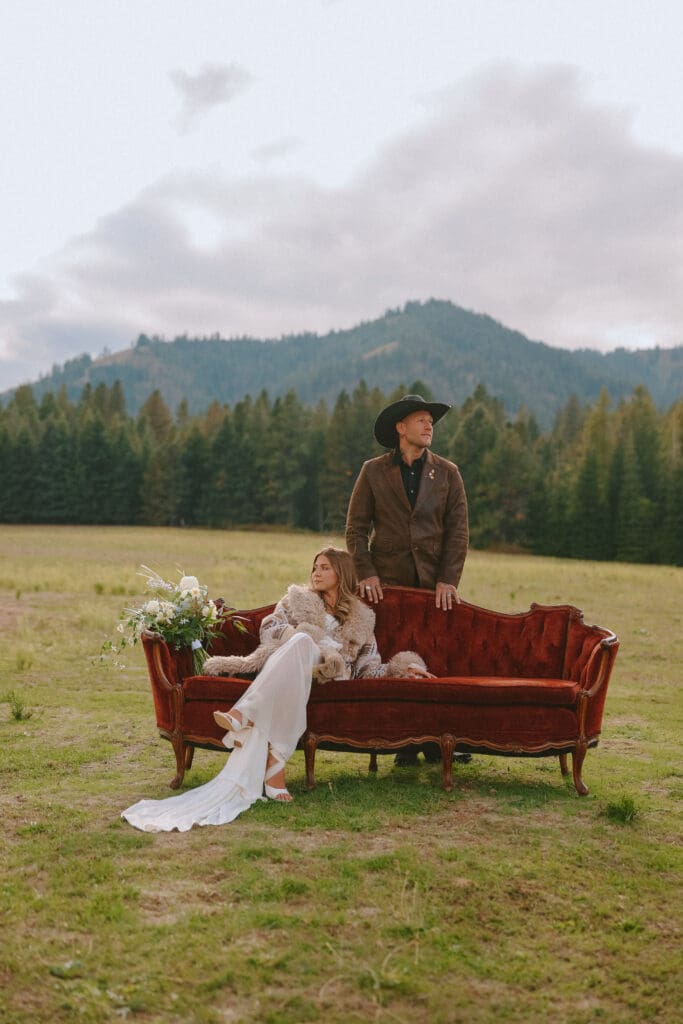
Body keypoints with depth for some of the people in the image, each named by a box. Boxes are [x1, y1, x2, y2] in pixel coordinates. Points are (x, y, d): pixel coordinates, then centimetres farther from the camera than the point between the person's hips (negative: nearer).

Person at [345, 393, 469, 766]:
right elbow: (356, 526, 4)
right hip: (388, 583, -1)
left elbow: (458, 529, 5)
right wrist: (366, 573, -8)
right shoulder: (373, 471, 6)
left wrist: (448, 579, -6)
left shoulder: (447, 472, 9)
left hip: (436, 583, 1)